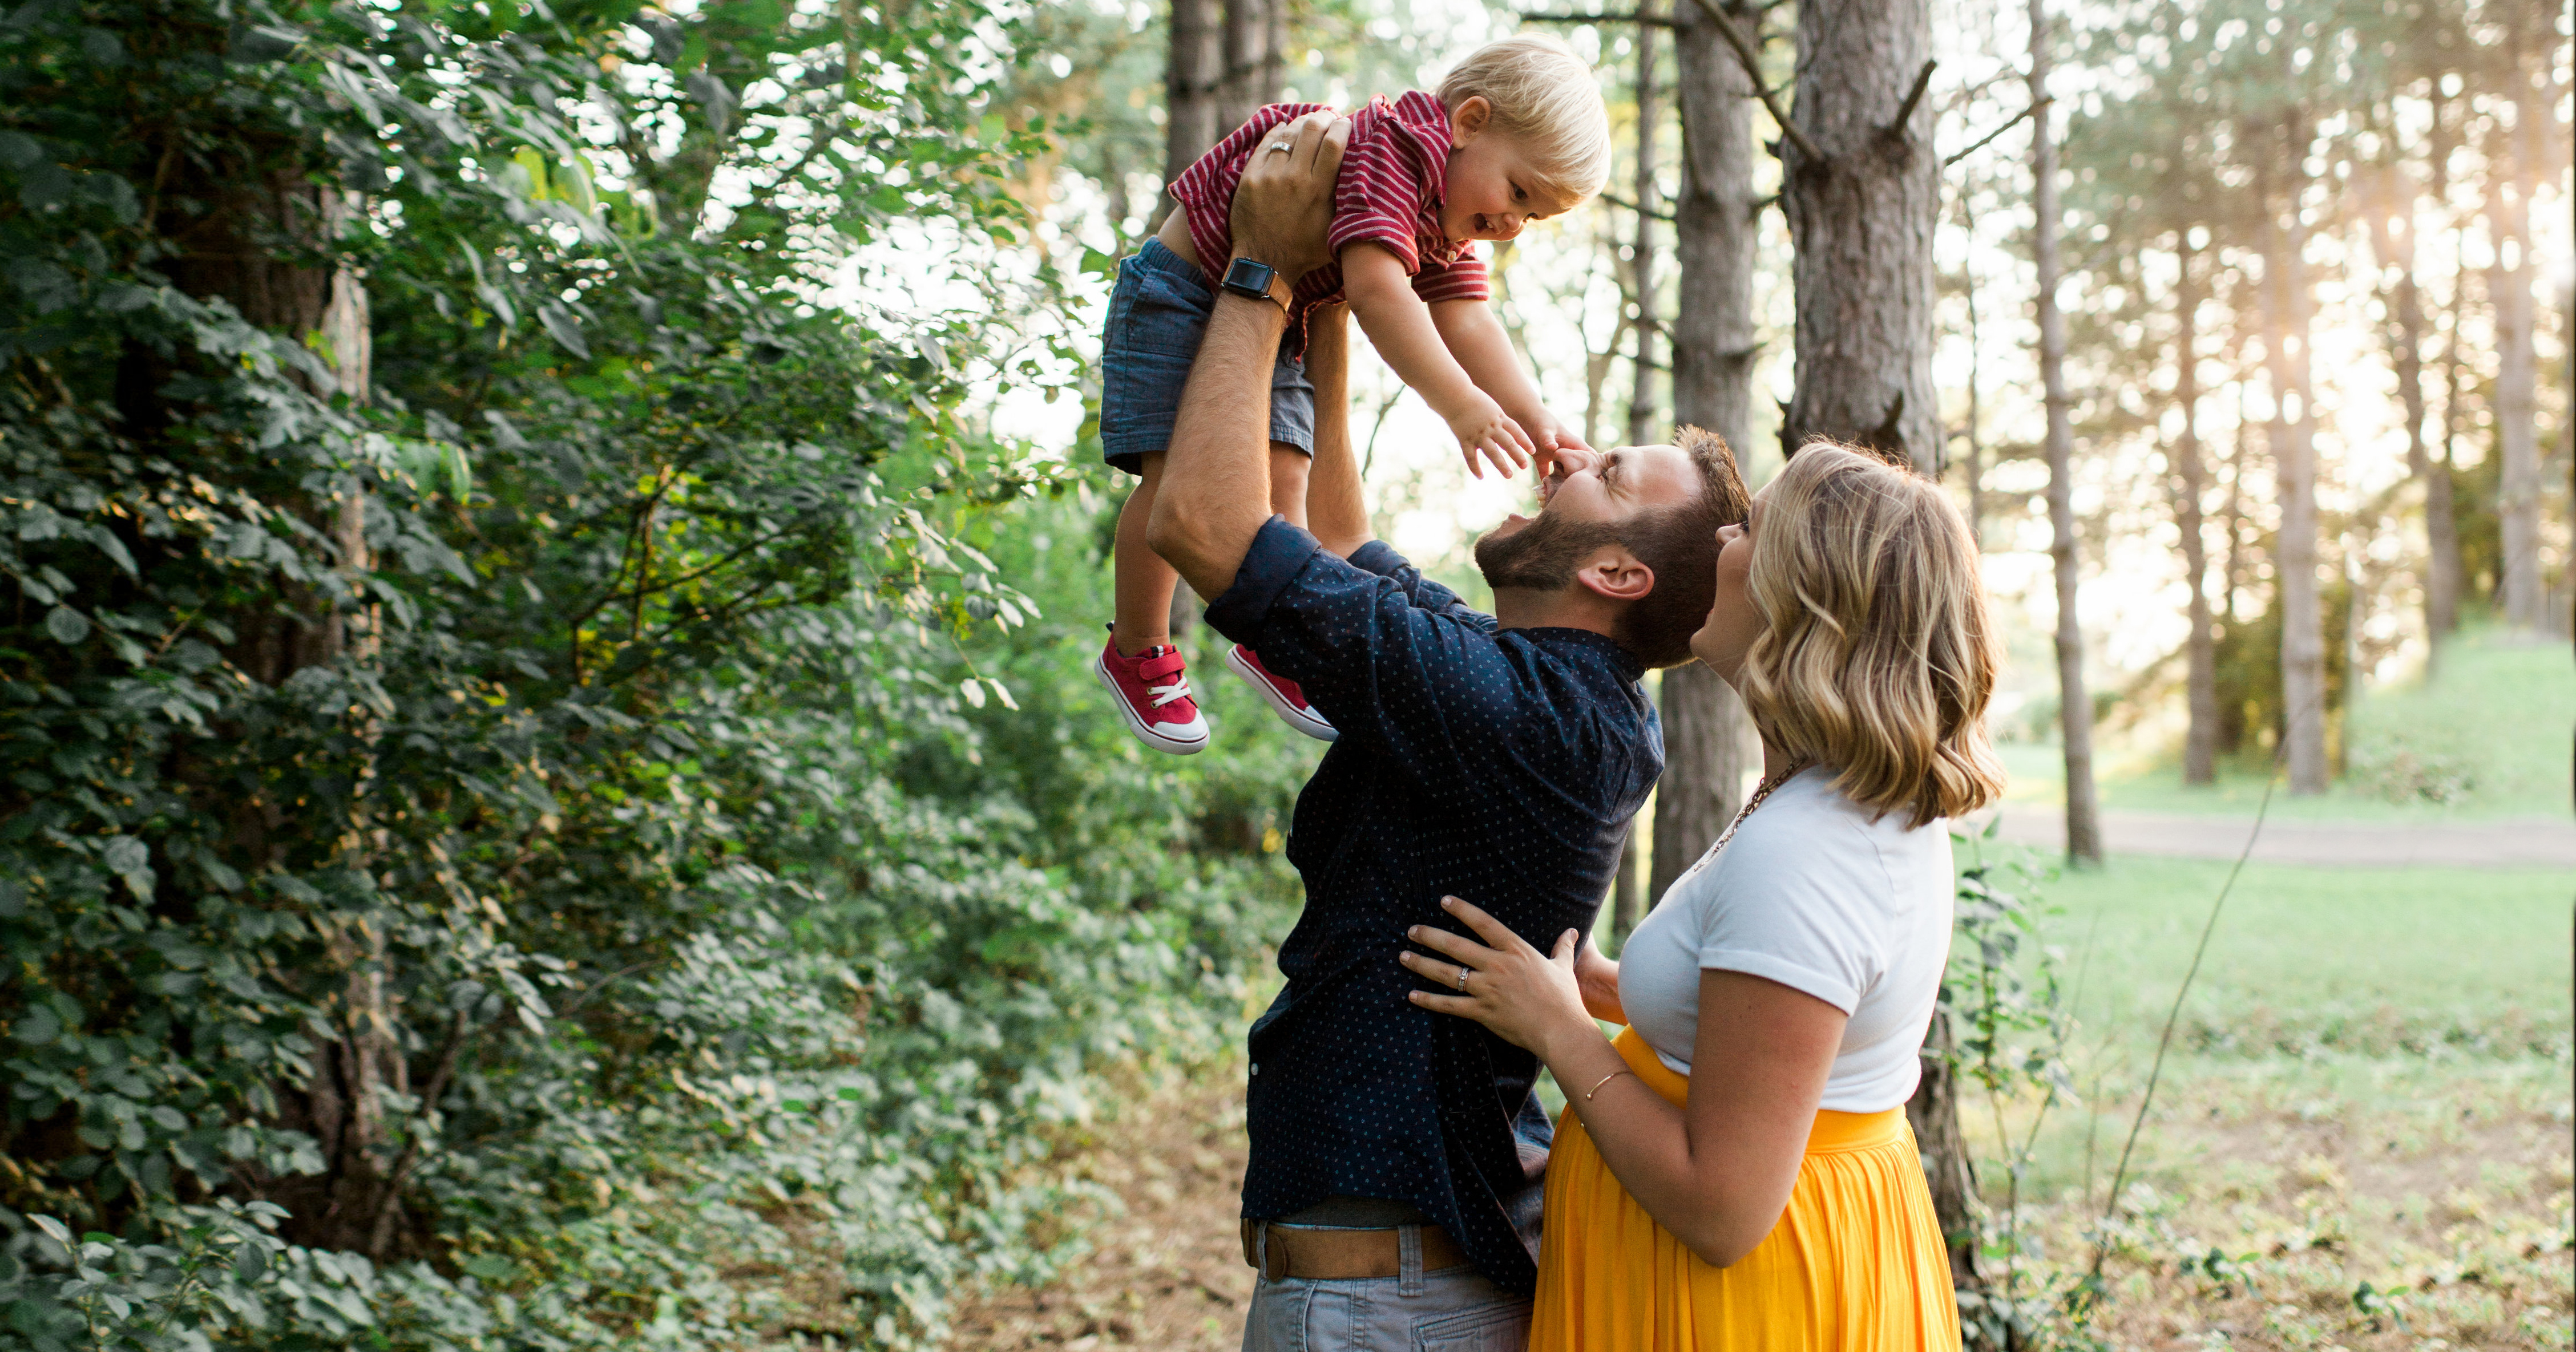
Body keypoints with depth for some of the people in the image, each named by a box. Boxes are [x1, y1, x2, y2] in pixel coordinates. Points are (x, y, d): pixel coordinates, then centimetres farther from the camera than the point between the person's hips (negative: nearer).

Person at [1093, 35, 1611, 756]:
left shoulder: (1451, 232, 1)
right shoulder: (1392, 146, -29)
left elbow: (1470, 325, -11)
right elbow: (1377, 288, -41)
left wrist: (1538, 422, -26)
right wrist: (1462, 405, -48)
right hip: (1179, 291, -8)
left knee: (1282, 479, 0)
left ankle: (1268, 642, 16)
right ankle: (1137, 650, 3)